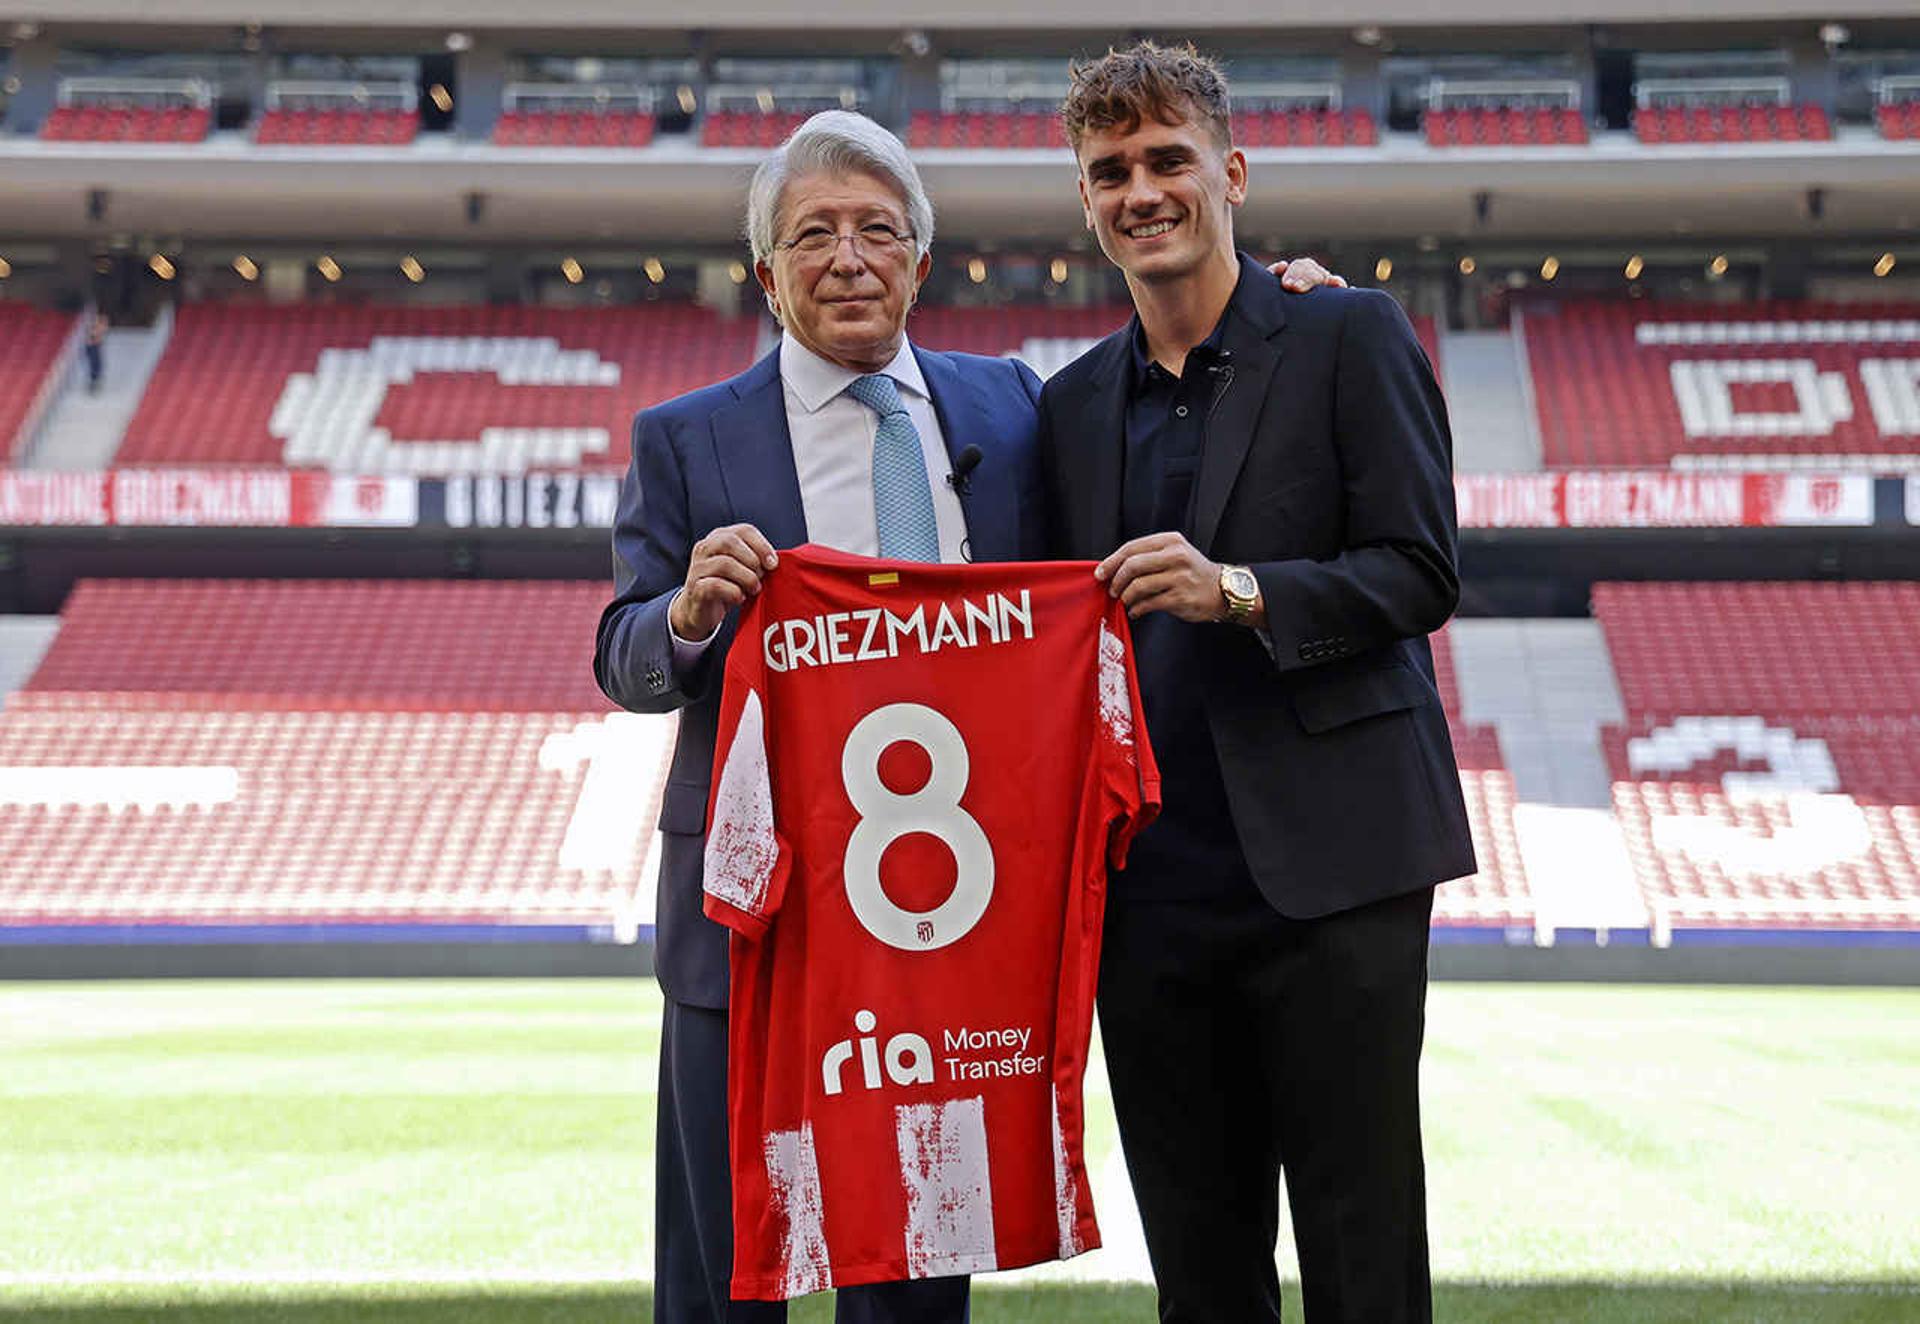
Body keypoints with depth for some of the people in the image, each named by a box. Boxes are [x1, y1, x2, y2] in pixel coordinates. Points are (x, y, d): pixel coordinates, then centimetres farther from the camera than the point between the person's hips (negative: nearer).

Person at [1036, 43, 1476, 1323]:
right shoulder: (1074, 401, 15)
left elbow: (1420, 574, -5)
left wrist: (1238, 590, -19)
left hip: (1329, 872, -5)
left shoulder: (1350, 336, 0)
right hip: (1154, 891, 5)